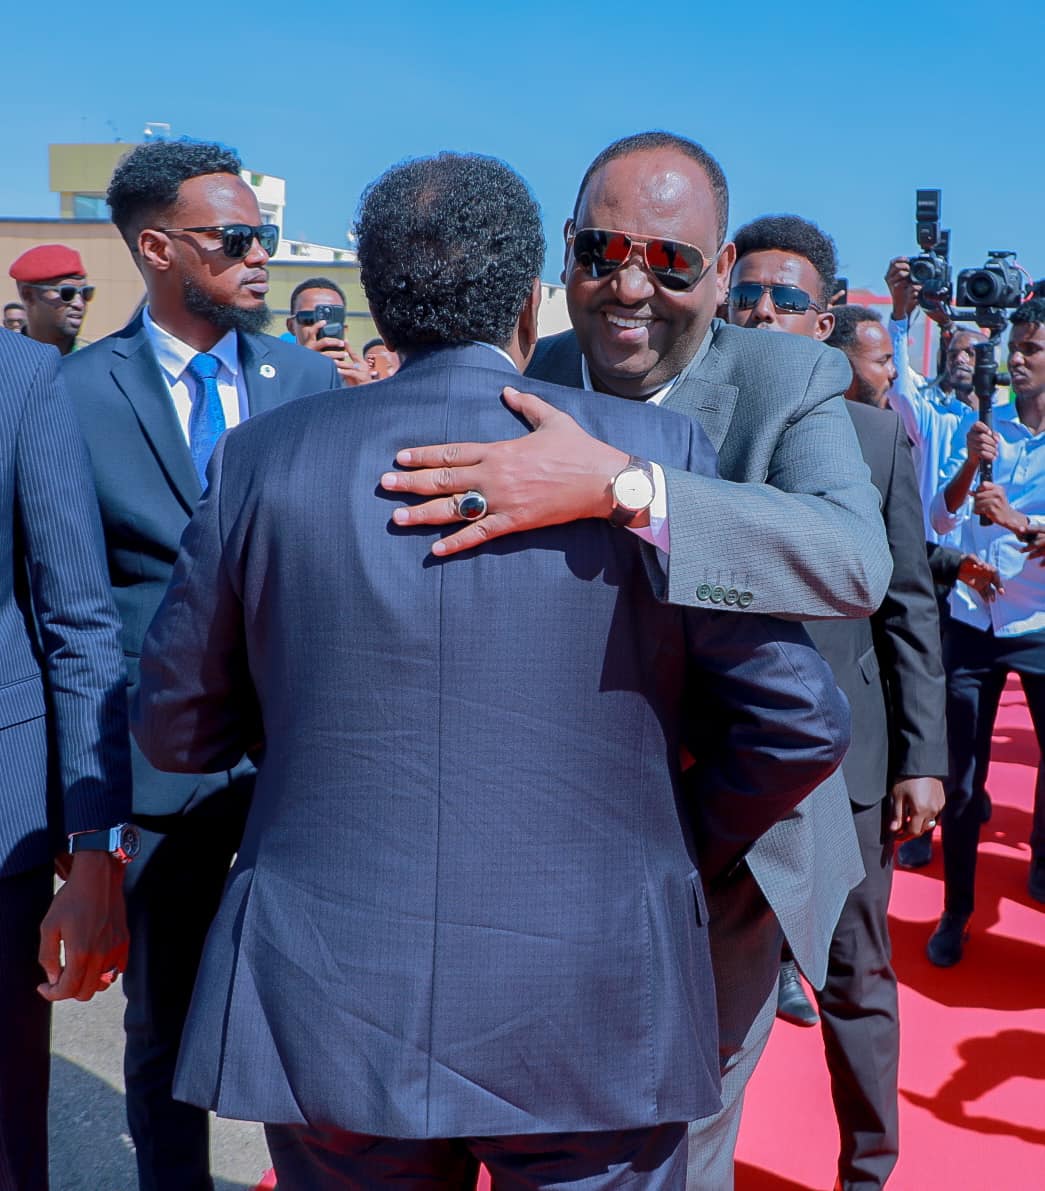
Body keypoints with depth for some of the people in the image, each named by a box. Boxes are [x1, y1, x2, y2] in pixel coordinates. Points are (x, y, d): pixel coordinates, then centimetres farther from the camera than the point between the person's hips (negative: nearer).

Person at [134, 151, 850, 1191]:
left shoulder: (263, 458, -4)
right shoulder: (656, 450, -8)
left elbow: (176, 726, 6)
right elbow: (799, 721, -5)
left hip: (327, 1018, 2)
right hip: (595, 1025, -1)